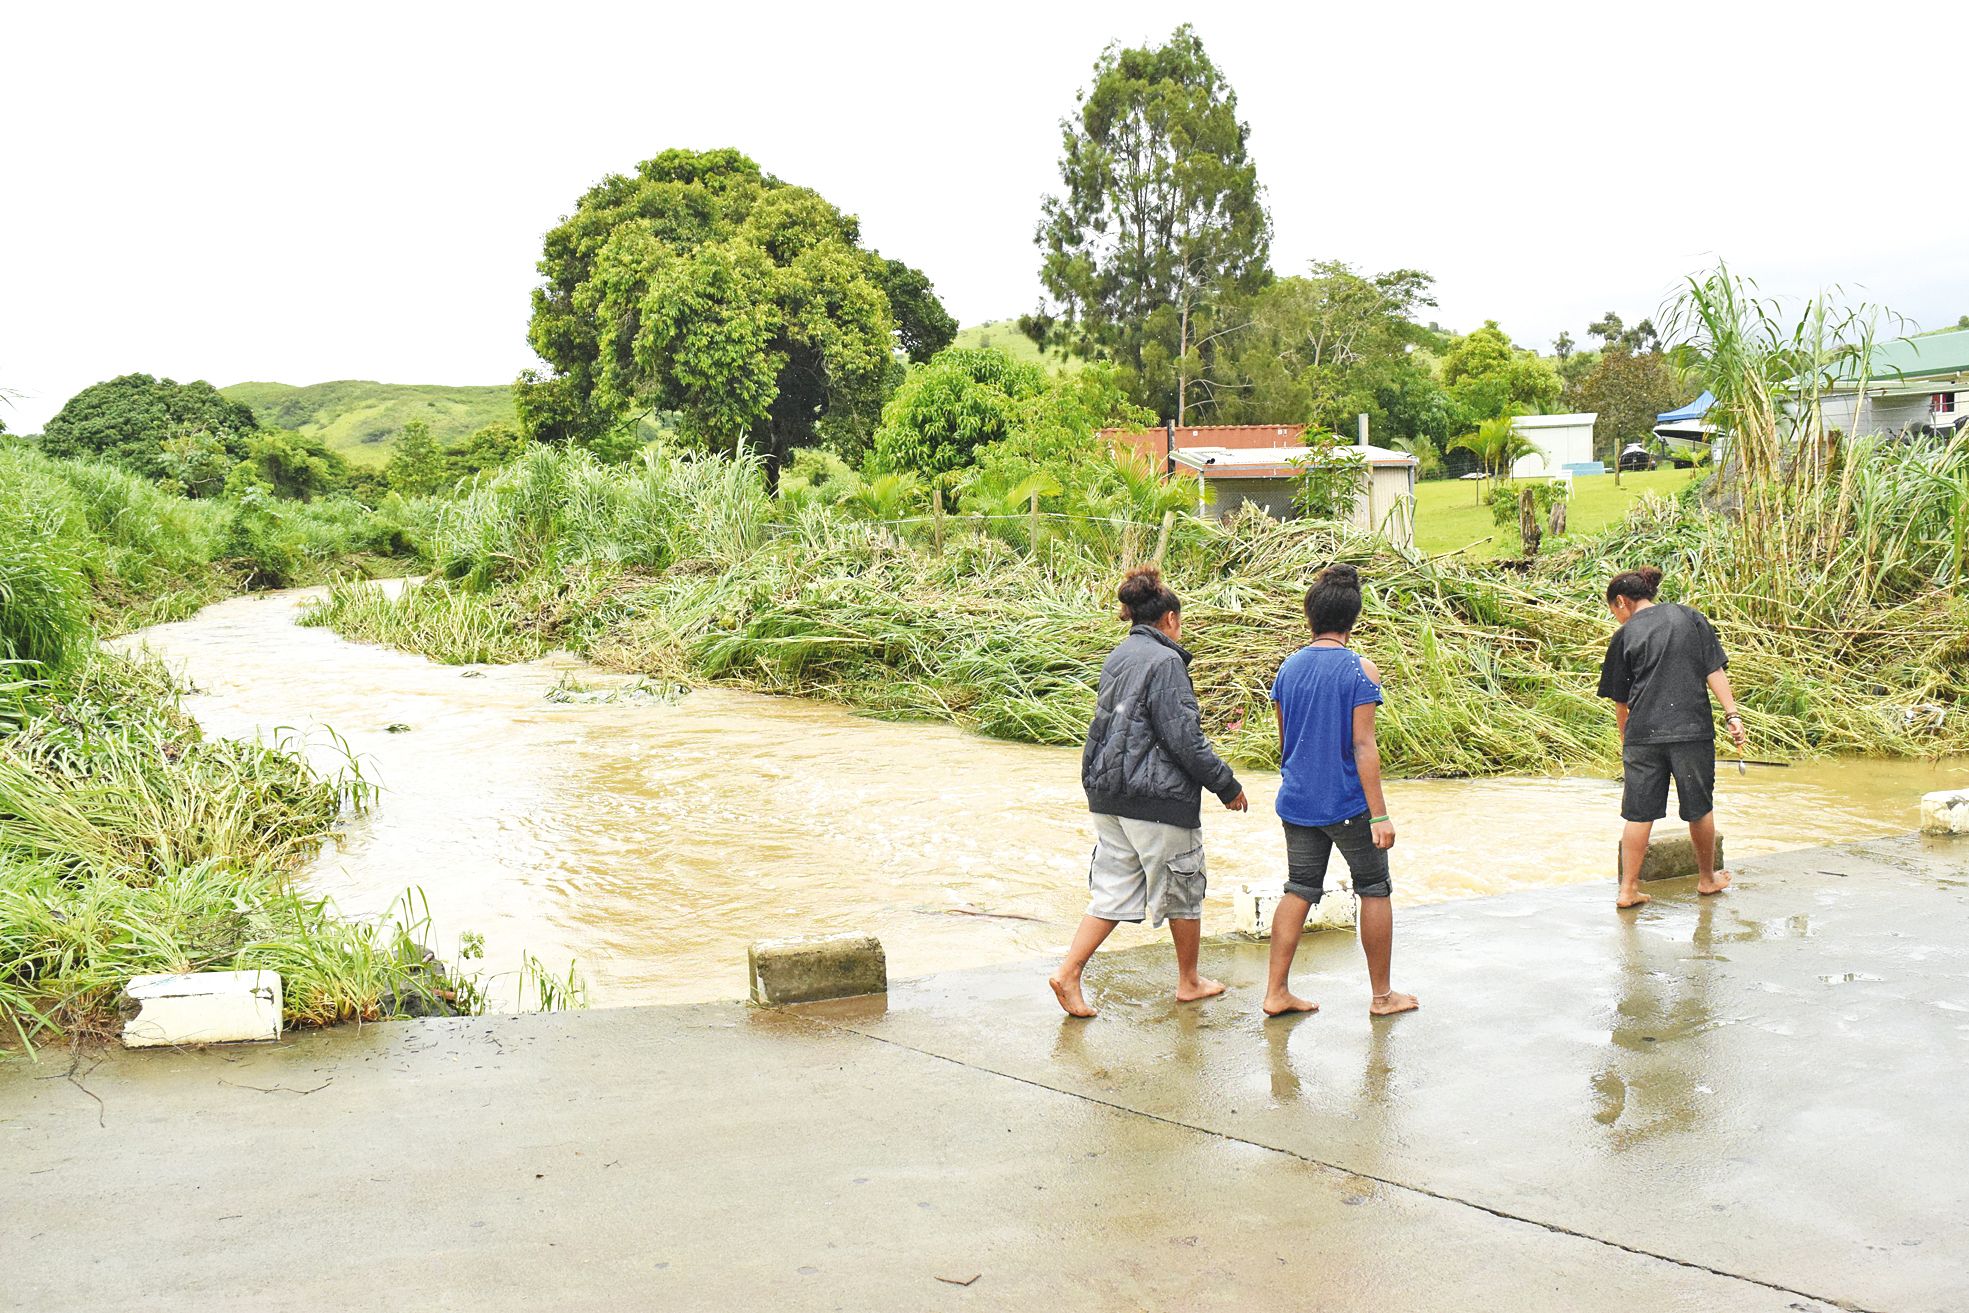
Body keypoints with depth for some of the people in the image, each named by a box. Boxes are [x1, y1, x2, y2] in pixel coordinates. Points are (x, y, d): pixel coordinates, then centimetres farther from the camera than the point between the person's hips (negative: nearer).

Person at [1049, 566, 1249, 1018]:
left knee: (1112, 891, 11)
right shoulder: (1164, 661, -14)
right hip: (1158, 798, -8)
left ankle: (1068, 973, 0)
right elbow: (1184, 738, -16)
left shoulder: (1116, 658, 11)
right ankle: (1189, 982, 24)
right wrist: (1228, 785, -7)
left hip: (1109, 793, 8)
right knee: (1183, 891, 11)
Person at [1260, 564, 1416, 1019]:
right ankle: (1382, 994, 19)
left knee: (1299, 891, 12)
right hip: (1348, 804, -5)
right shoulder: (1360, 670, -13)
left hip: (1297, 802, 5)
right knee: (1374, 892, 10)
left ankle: (1276, 991, 10)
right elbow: (1363, 746, -17)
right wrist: (1379, 815, -14)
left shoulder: (1288, 668, 4)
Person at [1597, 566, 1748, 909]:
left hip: (1642, 733, -1)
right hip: (1693, 728, 1)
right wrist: (1732, 715, -2)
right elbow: (1714, 670, 0)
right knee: (1699, 807, 15)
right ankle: (1707, 878, 29)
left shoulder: (1624, 636, 4)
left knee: (1638, 813, 5)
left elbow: (1620, 700, 9)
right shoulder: (1691, 617, 8)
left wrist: (1625, 741, 21)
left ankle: (1628, 888, 4)